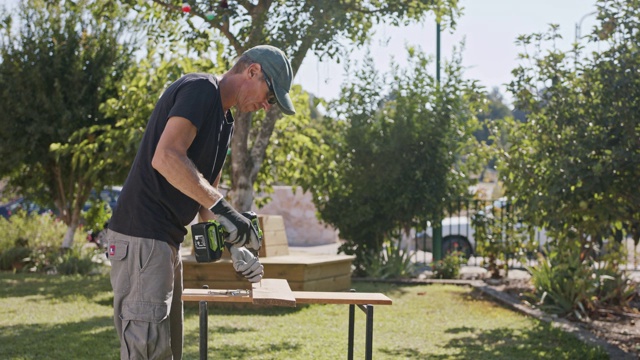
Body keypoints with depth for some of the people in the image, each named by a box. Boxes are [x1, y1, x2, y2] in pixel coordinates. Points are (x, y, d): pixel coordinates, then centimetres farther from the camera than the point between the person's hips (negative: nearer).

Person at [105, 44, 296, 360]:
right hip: (141, 238, -10)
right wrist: (222, 208, -25)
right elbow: (166, 158, -24)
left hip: (166, 239, 10)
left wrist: (235, 249, 9)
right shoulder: (200, 89, -10)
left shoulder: (223, 120, 19)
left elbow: (205, 193, 20)